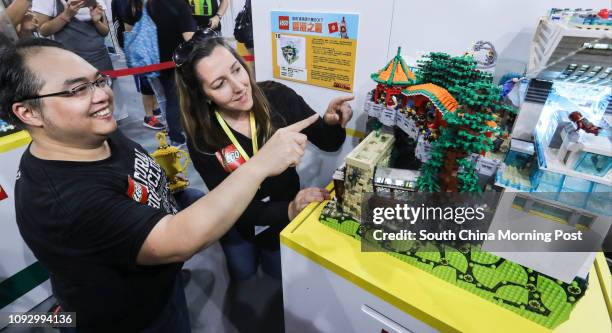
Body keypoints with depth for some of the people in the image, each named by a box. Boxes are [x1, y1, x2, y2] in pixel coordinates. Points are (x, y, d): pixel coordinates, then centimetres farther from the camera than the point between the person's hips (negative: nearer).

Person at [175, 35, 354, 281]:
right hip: (238, 224, 0)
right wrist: (288, 211, -41)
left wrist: (332, 124, -37)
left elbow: (328, 144, -13)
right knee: (243, 278, 27)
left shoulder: (278, 97, -25)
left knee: (282, 279, 24)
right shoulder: (202, 139, -26)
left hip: (288, 218, 1)